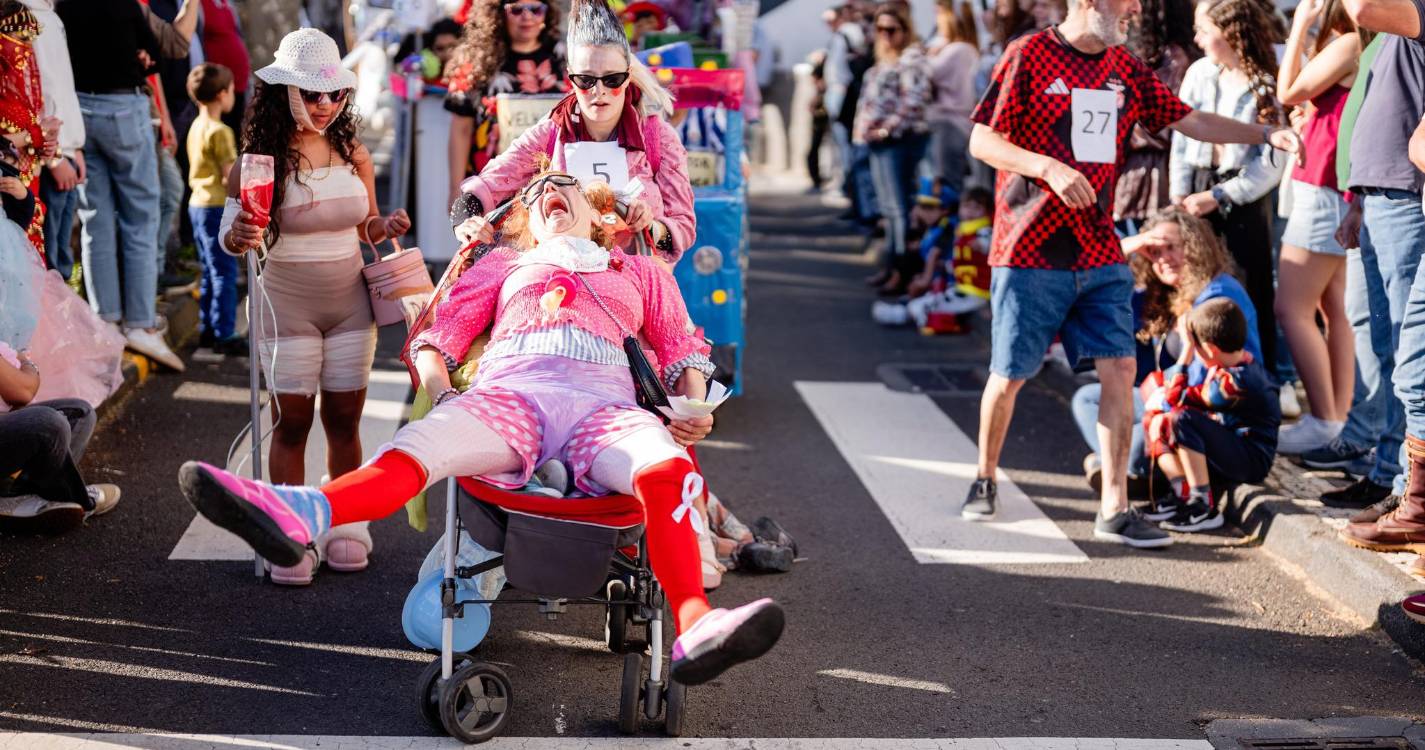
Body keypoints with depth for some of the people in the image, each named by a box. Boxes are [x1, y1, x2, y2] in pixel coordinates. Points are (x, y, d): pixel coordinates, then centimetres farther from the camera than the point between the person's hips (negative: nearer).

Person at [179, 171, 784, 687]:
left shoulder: (640, 271, 36)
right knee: (422, 444, -34)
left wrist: (696, 408, 6)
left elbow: (682, 350, 28)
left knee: (666, 464, -37)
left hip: (601, 404, -1)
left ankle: (694, 630, -61)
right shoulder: (505, 264, 36)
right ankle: (302, 514, -63)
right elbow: (435, 338, 27)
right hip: (510, 392, 1)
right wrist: (443, 396, 5)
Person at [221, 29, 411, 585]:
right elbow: (229, 236, -8)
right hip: (287, 304, -3)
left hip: (350, 303, 3)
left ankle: (345, 525, 22)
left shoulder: (354, 155, 1)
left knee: (344, 418, 9)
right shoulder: (261, 159, -10)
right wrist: (239, 236, -31)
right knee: (292, 420, 1)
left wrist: (387, 228, -8)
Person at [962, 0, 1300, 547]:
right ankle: (985, 479, 29)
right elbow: (982, 141, -10)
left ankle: (1114, 510, 1)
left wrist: (1265, 134, 5)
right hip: (1030, 253, -5)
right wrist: (1049, 167, -23)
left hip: (1100, 255, 5)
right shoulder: (1029, 57, -7)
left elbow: (1190, 121, 15)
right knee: (1009, 376, 4)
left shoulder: (1125, 70, 10)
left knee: (1120, 368, -5)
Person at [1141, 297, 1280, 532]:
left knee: (1182, 420, -30)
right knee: (1158, 422, 4)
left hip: (1252, 459, -10)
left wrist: (1186, 350, -12)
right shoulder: (1242, 361, 6)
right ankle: (1184, 496, -2)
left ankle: (1204, 508, -24)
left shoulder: (1232, 383, -26)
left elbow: (1176, 398, -19)